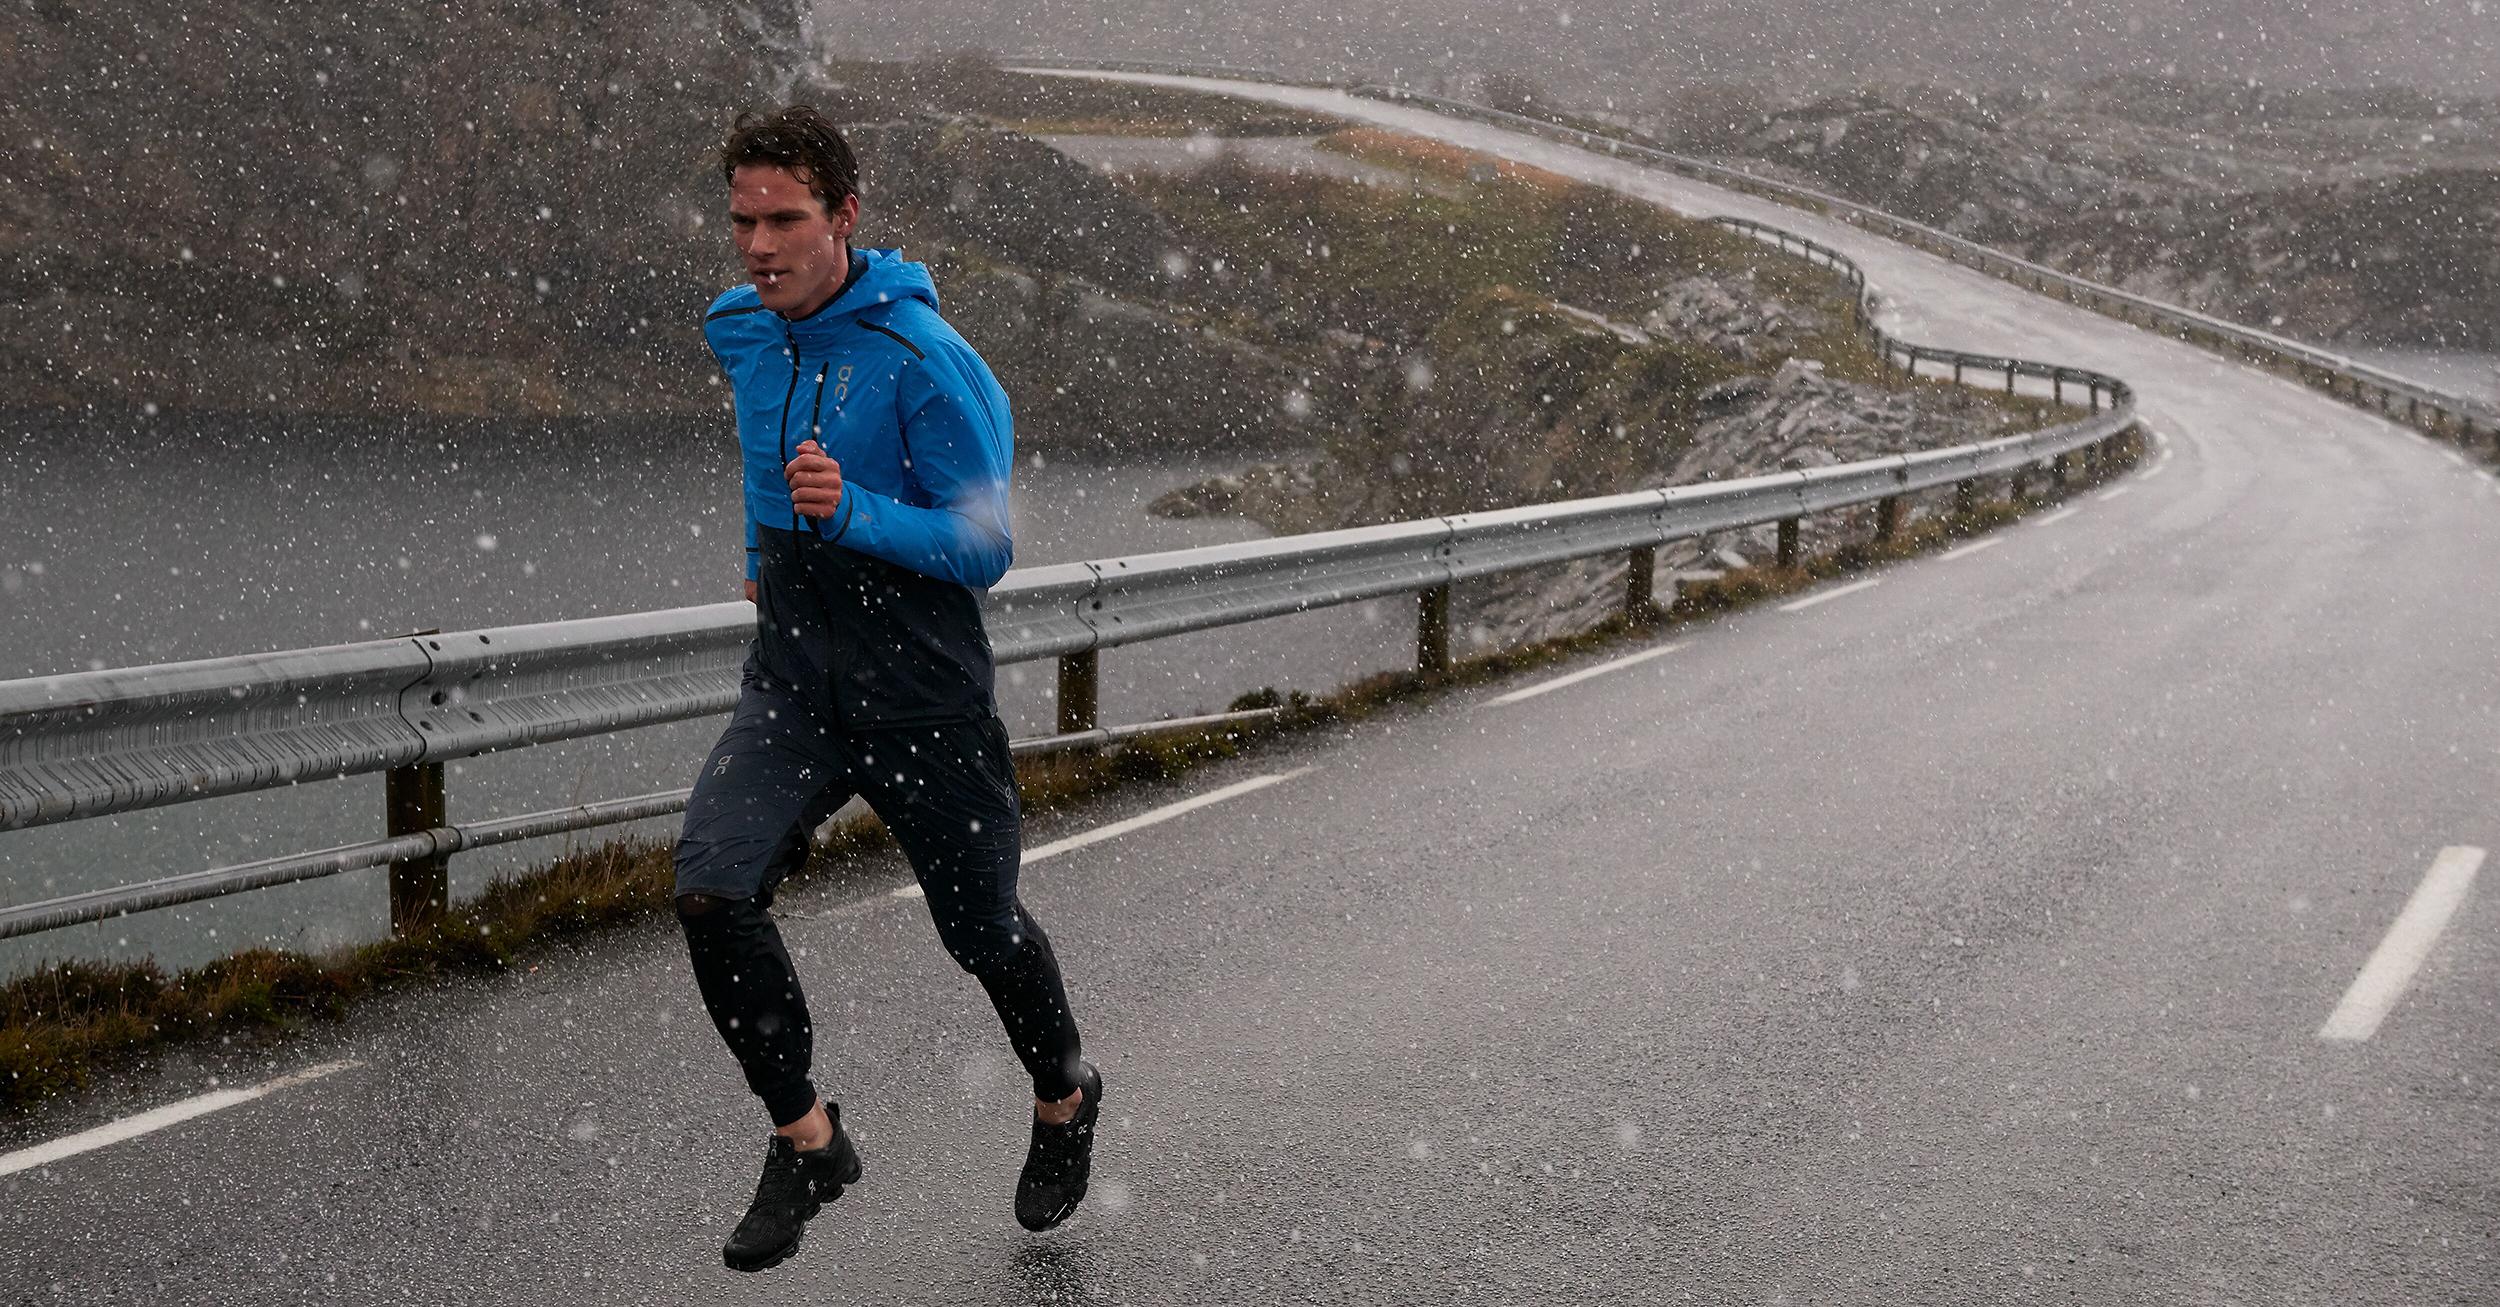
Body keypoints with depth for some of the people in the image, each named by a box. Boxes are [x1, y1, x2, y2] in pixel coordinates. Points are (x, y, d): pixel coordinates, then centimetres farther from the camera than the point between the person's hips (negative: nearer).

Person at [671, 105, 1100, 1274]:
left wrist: (852, 514, -31)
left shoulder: (926, 362, -18)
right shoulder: (739, 332, 2)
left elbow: (985, 546, -17)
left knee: (981, 931, 11)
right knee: (709, 892, -17)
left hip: (923, 699, -4)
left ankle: (1065, 1101, 42)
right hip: (789, 686, 5)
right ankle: (807, 1138, 3)